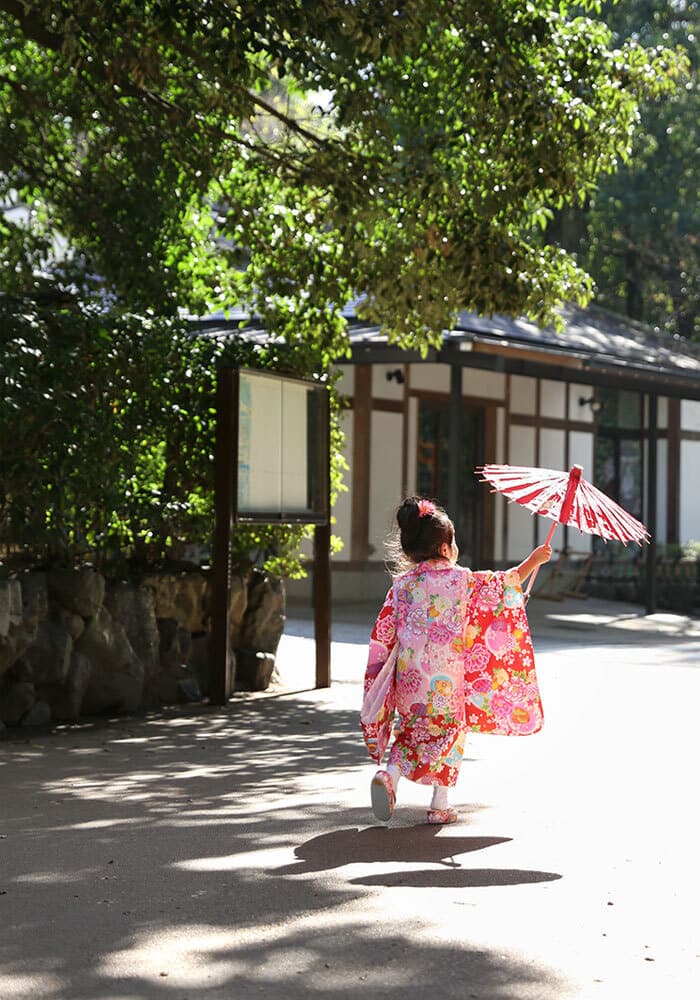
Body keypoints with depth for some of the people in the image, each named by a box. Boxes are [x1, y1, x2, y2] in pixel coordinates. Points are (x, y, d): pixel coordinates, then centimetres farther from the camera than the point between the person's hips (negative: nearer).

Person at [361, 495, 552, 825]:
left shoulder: (402, 585, 1)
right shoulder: (464, 580, -5)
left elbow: (383, 634, 2)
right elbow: (504, 584, 5)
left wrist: (377, 676, 11)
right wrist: (532, 562, 19)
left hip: (409, 677, 2)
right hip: (449, 678, -2)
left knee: (411, 730, 18)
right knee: (449, 732, 12)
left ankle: (390, 773, -8)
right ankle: (440, 804, 11)